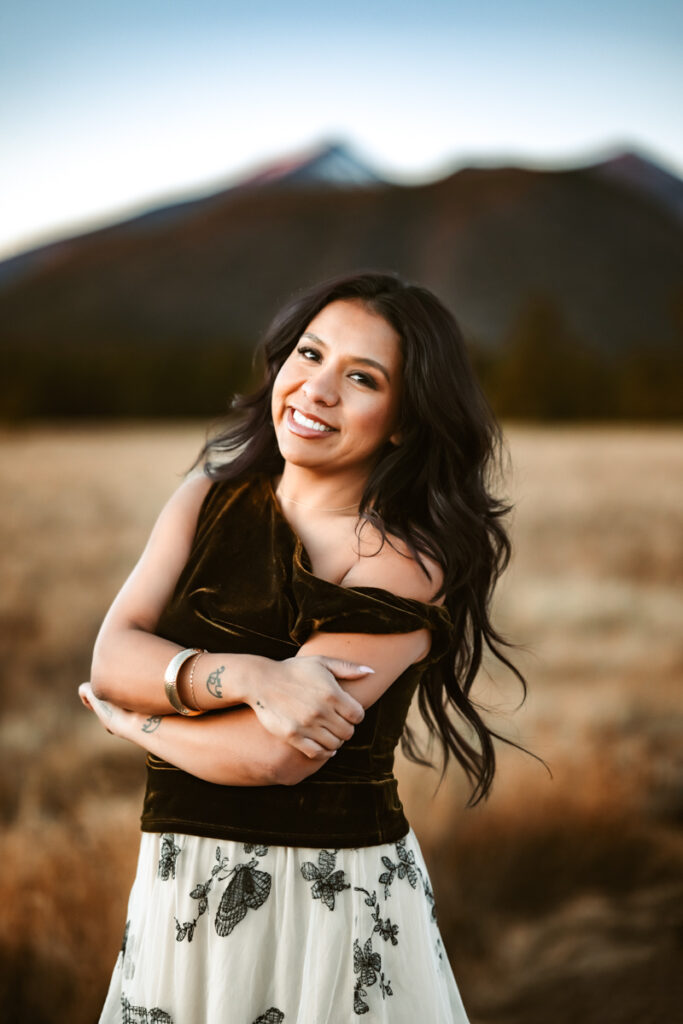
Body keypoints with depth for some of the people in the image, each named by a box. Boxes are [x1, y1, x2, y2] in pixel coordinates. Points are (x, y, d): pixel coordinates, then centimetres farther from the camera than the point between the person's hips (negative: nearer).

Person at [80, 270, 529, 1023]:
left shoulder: (404, 564, -14)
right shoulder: (209, 499, 3)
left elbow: (276, 755, -21)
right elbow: (112, 654, -6)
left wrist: (126, 715, -7)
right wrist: (249, 675, -22)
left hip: (333, 898, -5)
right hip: (180, 885, 5)